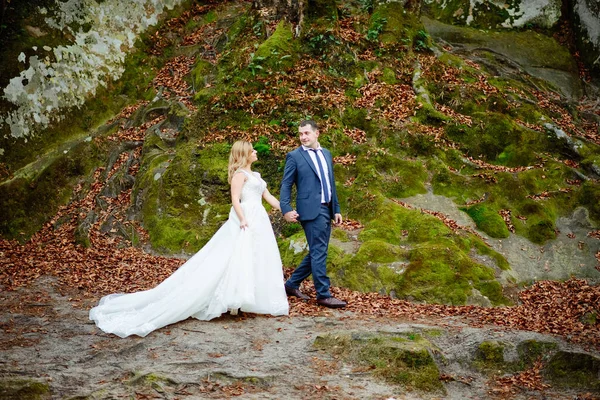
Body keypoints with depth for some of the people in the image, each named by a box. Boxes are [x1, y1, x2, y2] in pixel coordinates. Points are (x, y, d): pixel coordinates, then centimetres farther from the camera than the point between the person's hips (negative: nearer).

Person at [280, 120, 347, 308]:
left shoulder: (326, 154, 16)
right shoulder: (294, 156, -2)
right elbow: (286, 185, -3)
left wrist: (336, 209, 16)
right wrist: (286, 209, -14)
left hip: (326, 210, 7)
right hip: (311, 210, -7)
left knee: (317, 252, 12)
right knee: (319, 252, -7)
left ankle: (292, 284, 24)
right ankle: (323, 295, 0)